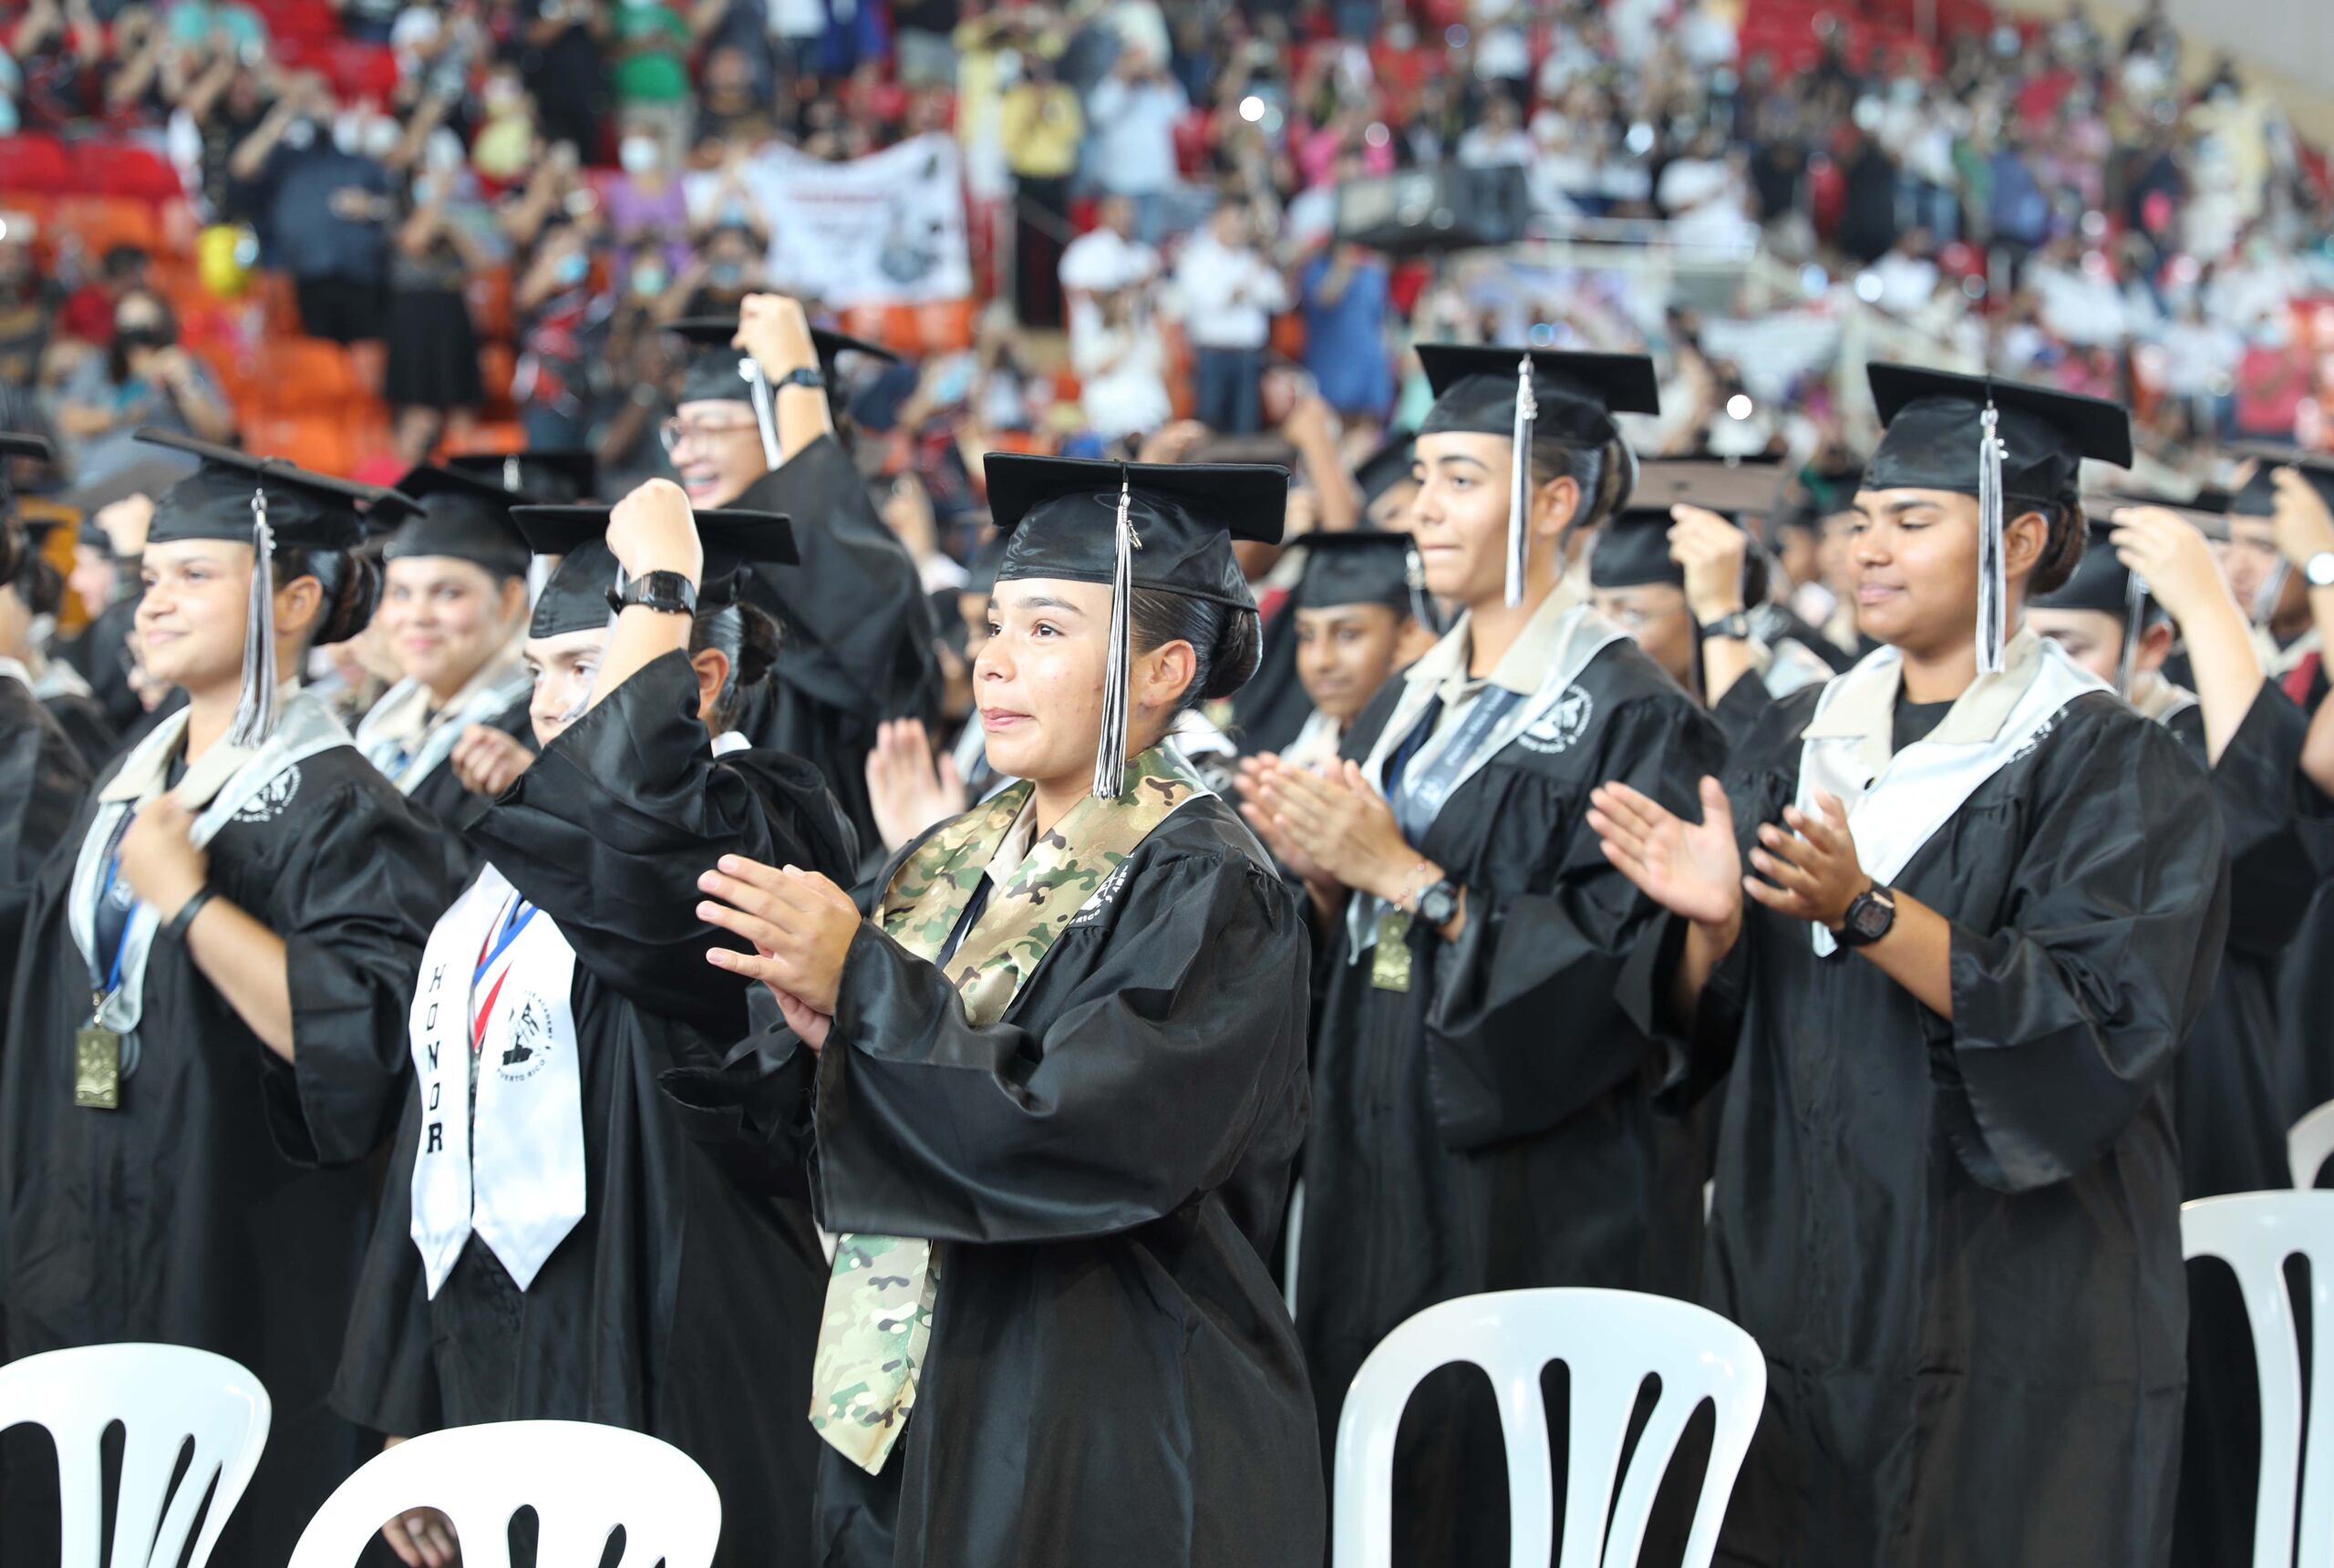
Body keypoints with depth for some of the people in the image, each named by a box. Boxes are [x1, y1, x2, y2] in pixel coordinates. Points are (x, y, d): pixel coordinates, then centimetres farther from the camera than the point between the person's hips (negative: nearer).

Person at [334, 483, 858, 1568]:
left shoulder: (759, 826, -8)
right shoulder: (518, 865, 16)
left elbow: (632, 797, -33)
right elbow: (439, 1133, 17)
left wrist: (658, 581, -17)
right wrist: (403, 1414, 14)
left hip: (654, 1374, -7)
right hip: (480, 1352, 7)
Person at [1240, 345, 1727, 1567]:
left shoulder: (1628, 717, -10)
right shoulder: (1406, 711, 13)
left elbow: (1613, 973, -17)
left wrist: (1406, 878, -19)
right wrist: (1320, 873, -3)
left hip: (1540, 1204, -7)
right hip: (1383, 1179, 7)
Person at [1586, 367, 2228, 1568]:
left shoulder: (2108, 768, -6)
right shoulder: (1806, 739, 10)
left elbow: (2096, 1027, -18)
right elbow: (1706, 1019, 8)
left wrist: (1866, 912, -27)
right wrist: (1713, 925, -14)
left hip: (2006, 1320, -5)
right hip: (1795, 1286, 5)